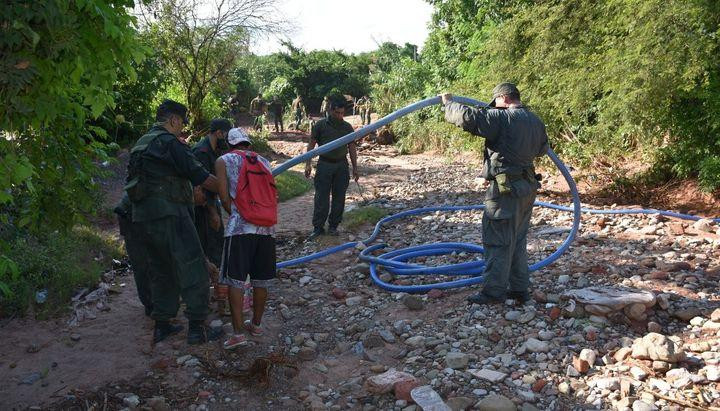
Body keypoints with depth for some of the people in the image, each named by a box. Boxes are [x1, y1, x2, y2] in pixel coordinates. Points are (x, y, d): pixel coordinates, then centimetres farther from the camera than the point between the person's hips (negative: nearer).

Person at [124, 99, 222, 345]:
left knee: (161, 269, 17)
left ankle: (161, 325, 22)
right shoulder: (168, 142, -8)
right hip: (168, 214, -9)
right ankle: (197, 328, -4)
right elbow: (200, 176, -11)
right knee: (192, 266, -5)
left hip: (143, 216, 9)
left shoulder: (141, 143, 20)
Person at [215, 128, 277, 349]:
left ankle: (238, 332, -1)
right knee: (261, 280, 13)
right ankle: (256, 324, 26)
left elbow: (225, 198, 1)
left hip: (240, 227, -4)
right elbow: (273, 196, 16)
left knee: (235, 280, 1)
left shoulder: (223, 161, 8)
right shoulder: (264, 162, 19)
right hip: (267, 227, 4)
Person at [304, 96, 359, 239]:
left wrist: (355, 168, 9)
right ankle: (318, 227, 5)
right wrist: (308, 164, -7)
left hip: (342, 165, 3)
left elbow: (352, 148, 11)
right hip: (324, 164, -3)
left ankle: (333, 226, 17)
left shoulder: (347, 127, 6)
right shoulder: (320, 125, -2)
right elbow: (311, 144, 1)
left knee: (339, 198, 6)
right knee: (321, 197, -3)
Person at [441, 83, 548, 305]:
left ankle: (494, 291, 4)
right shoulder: (536, 121, 13)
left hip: (506, 189, -9)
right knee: (518, 240, 17)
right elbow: (542, 148, 29)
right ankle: (519, 288, 23)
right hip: (527, 187, 9)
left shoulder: (502, 118, -14)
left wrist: (449, 103, -4)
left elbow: (468, 117, -21)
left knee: (498, 241, -2)